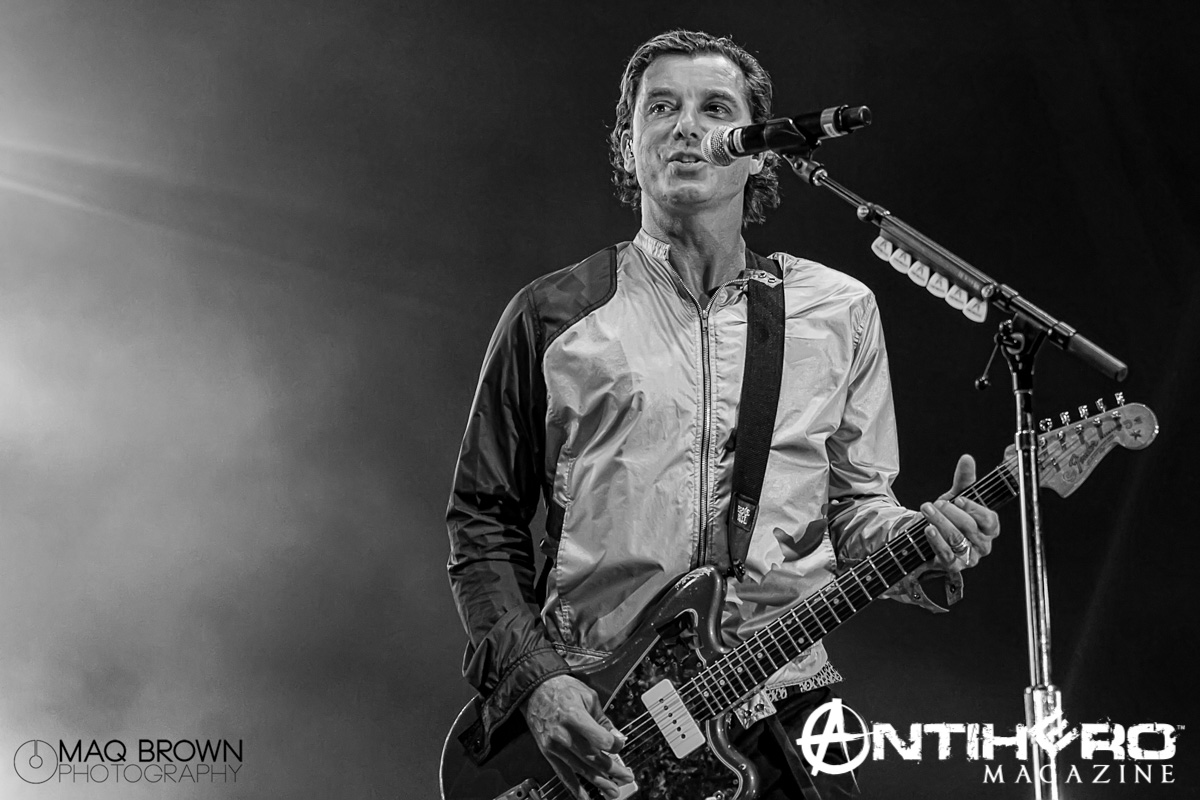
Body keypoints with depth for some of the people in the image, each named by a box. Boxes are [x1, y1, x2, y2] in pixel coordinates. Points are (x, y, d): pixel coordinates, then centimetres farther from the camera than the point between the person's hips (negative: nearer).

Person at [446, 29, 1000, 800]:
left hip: (780, 711, 2)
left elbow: (855, 504, 10)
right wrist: (531, 678, -7)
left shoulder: (839, 310, 7)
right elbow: (484, 518, 4)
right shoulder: (553, 314, 2)